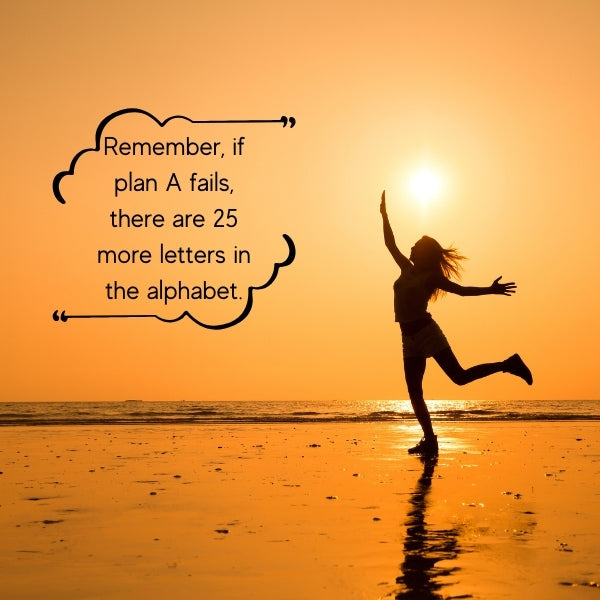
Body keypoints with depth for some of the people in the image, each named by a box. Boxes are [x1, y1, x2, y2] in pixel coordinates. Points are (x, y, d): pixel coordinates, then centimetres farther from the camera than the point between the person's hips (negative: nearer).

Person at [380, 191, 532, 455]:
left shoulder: (432, 277, 0)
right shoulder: (407, 270, 16)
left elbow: (462, 290, -3)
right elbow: (390, 243, 23)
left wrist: (490, 290, -13)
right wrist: (384, 215, 22)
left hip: (427, 332, -6)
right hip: (409, 339, 7)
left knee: (459, 376, -15)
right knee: (414, 392, 0)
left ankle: (507, 365, 0)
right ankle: (429, 441, 2)